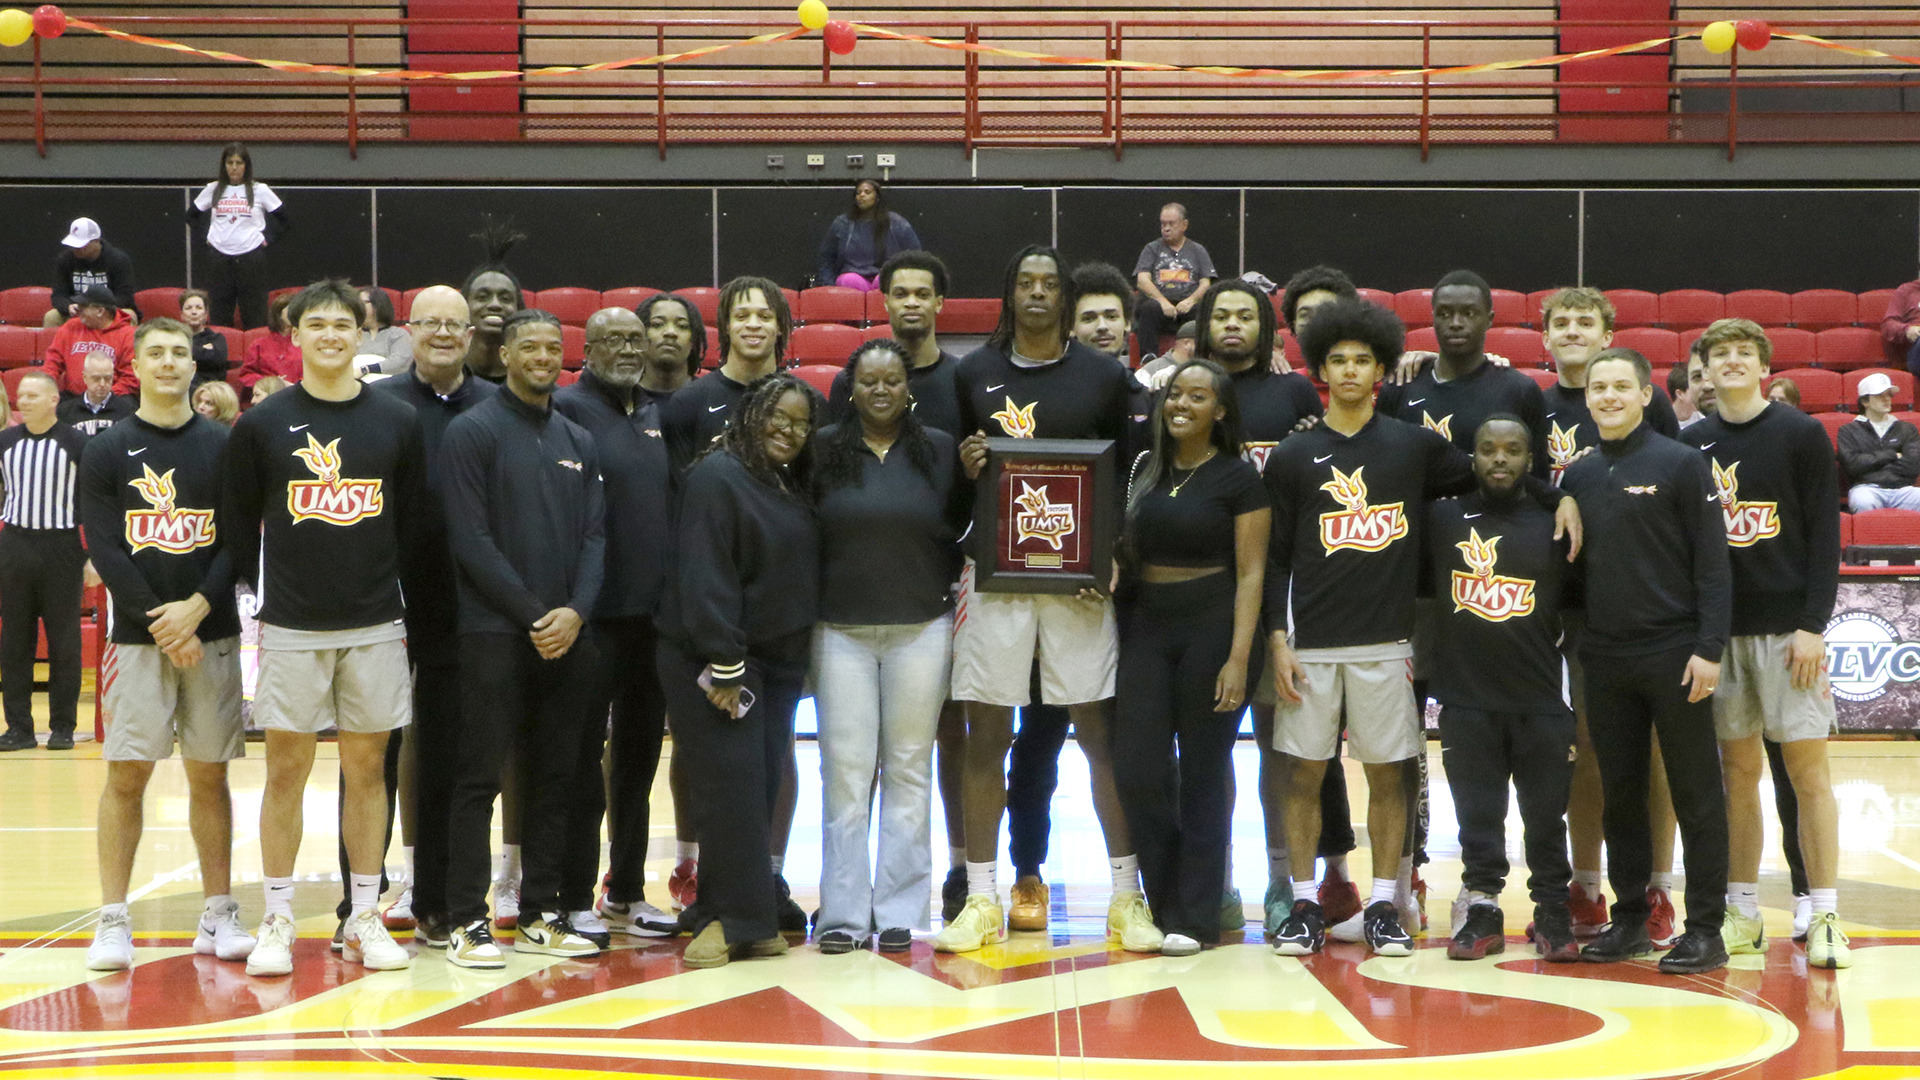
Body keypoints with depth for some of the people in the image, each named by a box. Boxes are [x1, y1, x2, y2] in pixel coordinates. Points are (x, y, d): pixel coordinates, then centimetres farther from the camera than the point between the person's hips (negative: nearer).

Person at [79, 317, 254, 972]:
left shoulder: (224, 447, 7)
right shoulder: (106, 452, 4)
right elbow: (104, 549, -3)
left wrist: (197, 606, -13)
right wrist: (161, 626, -12)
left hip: (212, 633, 1)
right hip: (138, 636, -1)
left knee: (209, 774, 5)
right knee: (126, 775, -4)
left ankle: (217, 917, 11)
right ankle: (113, 922, 1)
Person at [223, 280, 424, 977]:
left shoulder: (397, 423, 5)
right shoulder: (261, 425, 2)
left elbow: (414, 522, 10)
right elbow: (240, 523, 7)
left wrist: (395, 593, 6)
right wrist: (267, 589, 4)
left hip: (375, 625, 1)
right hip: (291, 628, -1)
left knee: (367, 768, 5)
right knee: (286, 769, 1)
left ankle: (365, 919, 13)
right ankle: (277, 921, 9)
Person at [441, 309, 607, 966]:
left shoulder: (578, 442, 15)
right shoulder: (473, 432, -2)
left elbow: (595, 535, 10)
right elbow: (471, 538, -9)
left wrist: (576, 611, -7)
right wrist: (533, 614, -13)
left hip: (569, 635, 6)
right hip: (495, 633, -5)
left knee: (555, 780, 8)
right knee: (479, 778, -4)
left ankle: (540, 916, 15)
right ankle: (467, 922, 0)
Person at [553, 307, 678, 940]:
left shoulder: (658, 417, 15)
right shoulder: (570, 409, -6)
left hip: (654, 614, 7)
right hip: (595, 617, -7)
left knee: (639, 754, 12)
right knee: (583, 757, -1)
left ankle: (626, 894, 21)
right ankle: (575, 900, 5)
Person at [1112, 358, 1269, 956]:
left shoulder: (1239, 477, -3)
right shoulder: (1145, 469, 11)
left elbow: (1250, 573, -7)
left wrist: (1238, 658, -15)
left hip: (1210, 626, -4)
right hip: (1145, 622, 4)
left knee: (1203, 772, 1)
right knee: (1138, 770, -3)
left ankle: (1195, 918, 10)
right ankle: (1163, 903, 12)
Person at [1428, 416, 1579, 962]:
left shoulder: (1553, 527, 4)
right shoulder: (1442, 518, 4)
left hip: (1541, 700, 0)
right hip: (1466, 698, 0)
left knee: (1546, 815, 4)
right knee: (1477, 815, 7)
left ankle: (1553, 912, 15)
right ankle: (1482, 910, 16)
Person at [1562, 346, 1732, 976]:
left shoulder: (1680, 465, -4)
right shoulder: (1578, 476, 11)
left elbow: (1712, 563, -7)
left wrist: (1709, 647, -14)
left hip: (1673, 657, -5)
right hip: (1605, 660, 5)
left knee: (1696, 794, 0)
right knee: (1620, 795, 10)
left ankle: (1705, 929, 4)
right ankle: (1629, 919, 19)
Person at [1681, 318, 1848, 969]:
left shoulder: (1802, 434, 0)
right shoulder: (1693, 445, 9)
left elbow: (1824, 534, -4)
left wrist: (1813, 624, -12)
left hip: (1788, 627, -3)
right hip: (1719, 629, 3)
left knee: (1807, 767, -3)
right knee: (1738, 769, 6)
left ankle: (1824, 918, 1)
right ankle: (1743, 914, 12)